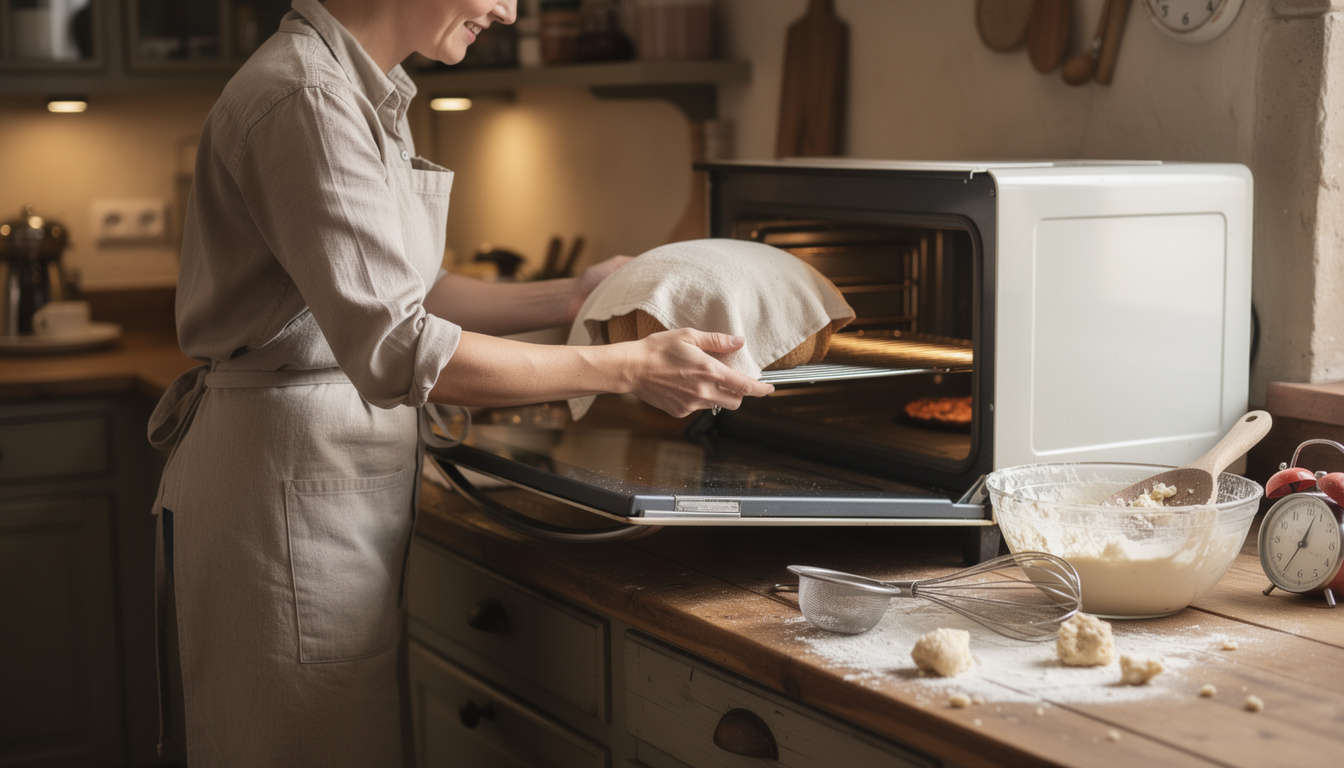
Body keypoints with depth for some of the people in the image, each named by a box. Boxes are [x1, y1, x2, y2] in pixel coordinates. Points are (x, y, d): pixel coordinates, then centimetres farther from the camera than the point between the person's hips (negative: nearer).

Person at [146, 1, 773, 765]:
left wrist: (571, 297, 10)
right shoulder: (307, 99, -20)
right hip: (291, 478, -10)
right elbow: (396, 347, -27)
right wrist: (629, 368, -24)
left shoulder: (367, 92, 11)